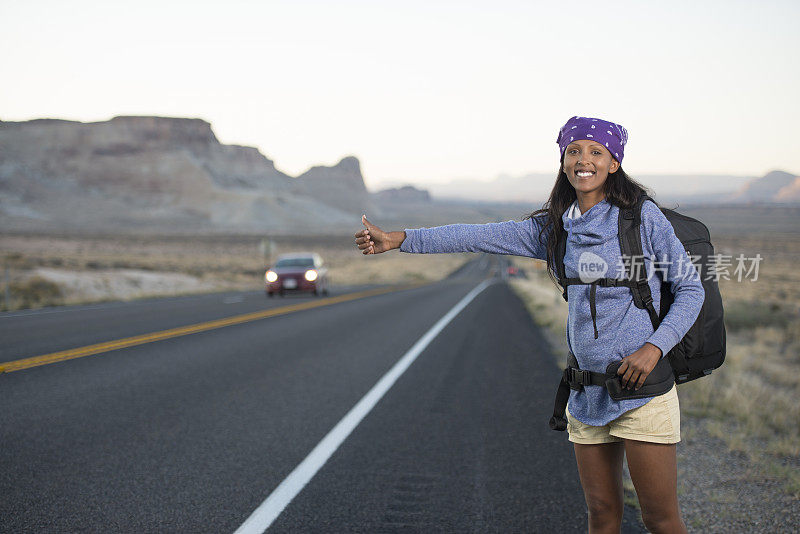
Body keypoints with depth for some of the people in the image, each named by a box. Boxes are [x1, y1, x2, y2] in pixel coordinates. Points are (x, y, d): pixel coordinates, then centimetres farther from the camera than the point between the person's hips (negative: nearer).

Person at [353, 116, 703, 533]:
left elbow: (691, 288, -1)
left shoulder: (643, 217, -5)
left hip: (641, 387, -4)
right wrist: (397, 240, 2)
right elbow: (477, 237, 6)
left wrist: (655, 346, -15)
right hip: (588, 394, 5)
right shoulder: (554, 229, 8)